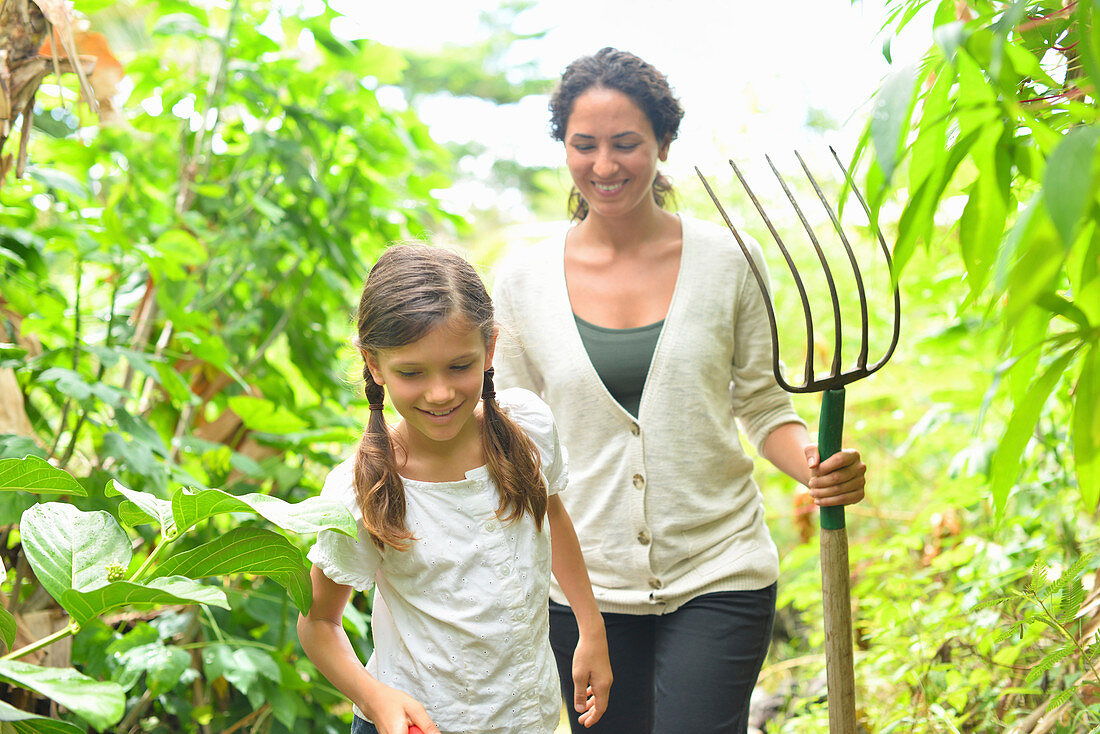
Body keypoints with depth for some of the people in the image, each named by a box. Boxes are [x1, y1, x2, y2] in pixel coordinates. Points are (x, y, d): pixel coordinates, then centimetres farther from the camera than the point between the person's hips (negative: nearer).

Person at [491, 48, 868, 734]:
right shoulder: (523, 279, -1)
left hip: (719, 580, -1)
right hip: (584, 587, 2)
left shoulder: (727, 261, -3)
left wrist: (815, 465, -17)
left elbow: (767, 407, 4)